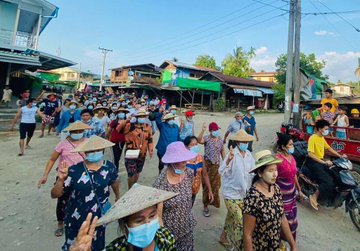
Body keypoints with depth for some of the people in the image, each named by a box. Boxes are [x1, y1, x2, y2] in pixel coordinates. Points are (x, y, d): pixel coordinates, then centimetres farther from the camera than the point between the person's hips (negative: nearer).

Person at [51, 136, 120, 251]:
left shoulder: (109, 167, -13)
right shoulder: (74, 171, -18)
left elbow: (114, 181, 7)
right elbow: (54, 194, -14)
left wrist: (118, 196, 22)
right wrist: (61, 179, -32)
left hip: (97, 219, 1)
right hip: (75, 219, -1)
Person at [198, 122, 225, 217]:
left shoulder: (220, 139, 5)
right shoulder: (207, 138, -13)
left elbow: (222, 151, 14)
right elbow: (199, 140, -36)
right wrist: (202, 131, -48)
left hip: (217, 165, 5)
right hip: (208, 164, -5)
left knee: (216, 184, 18)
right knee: (207, 185, 3)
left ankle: (213, 201, 45)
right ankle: (205, 206, 18)